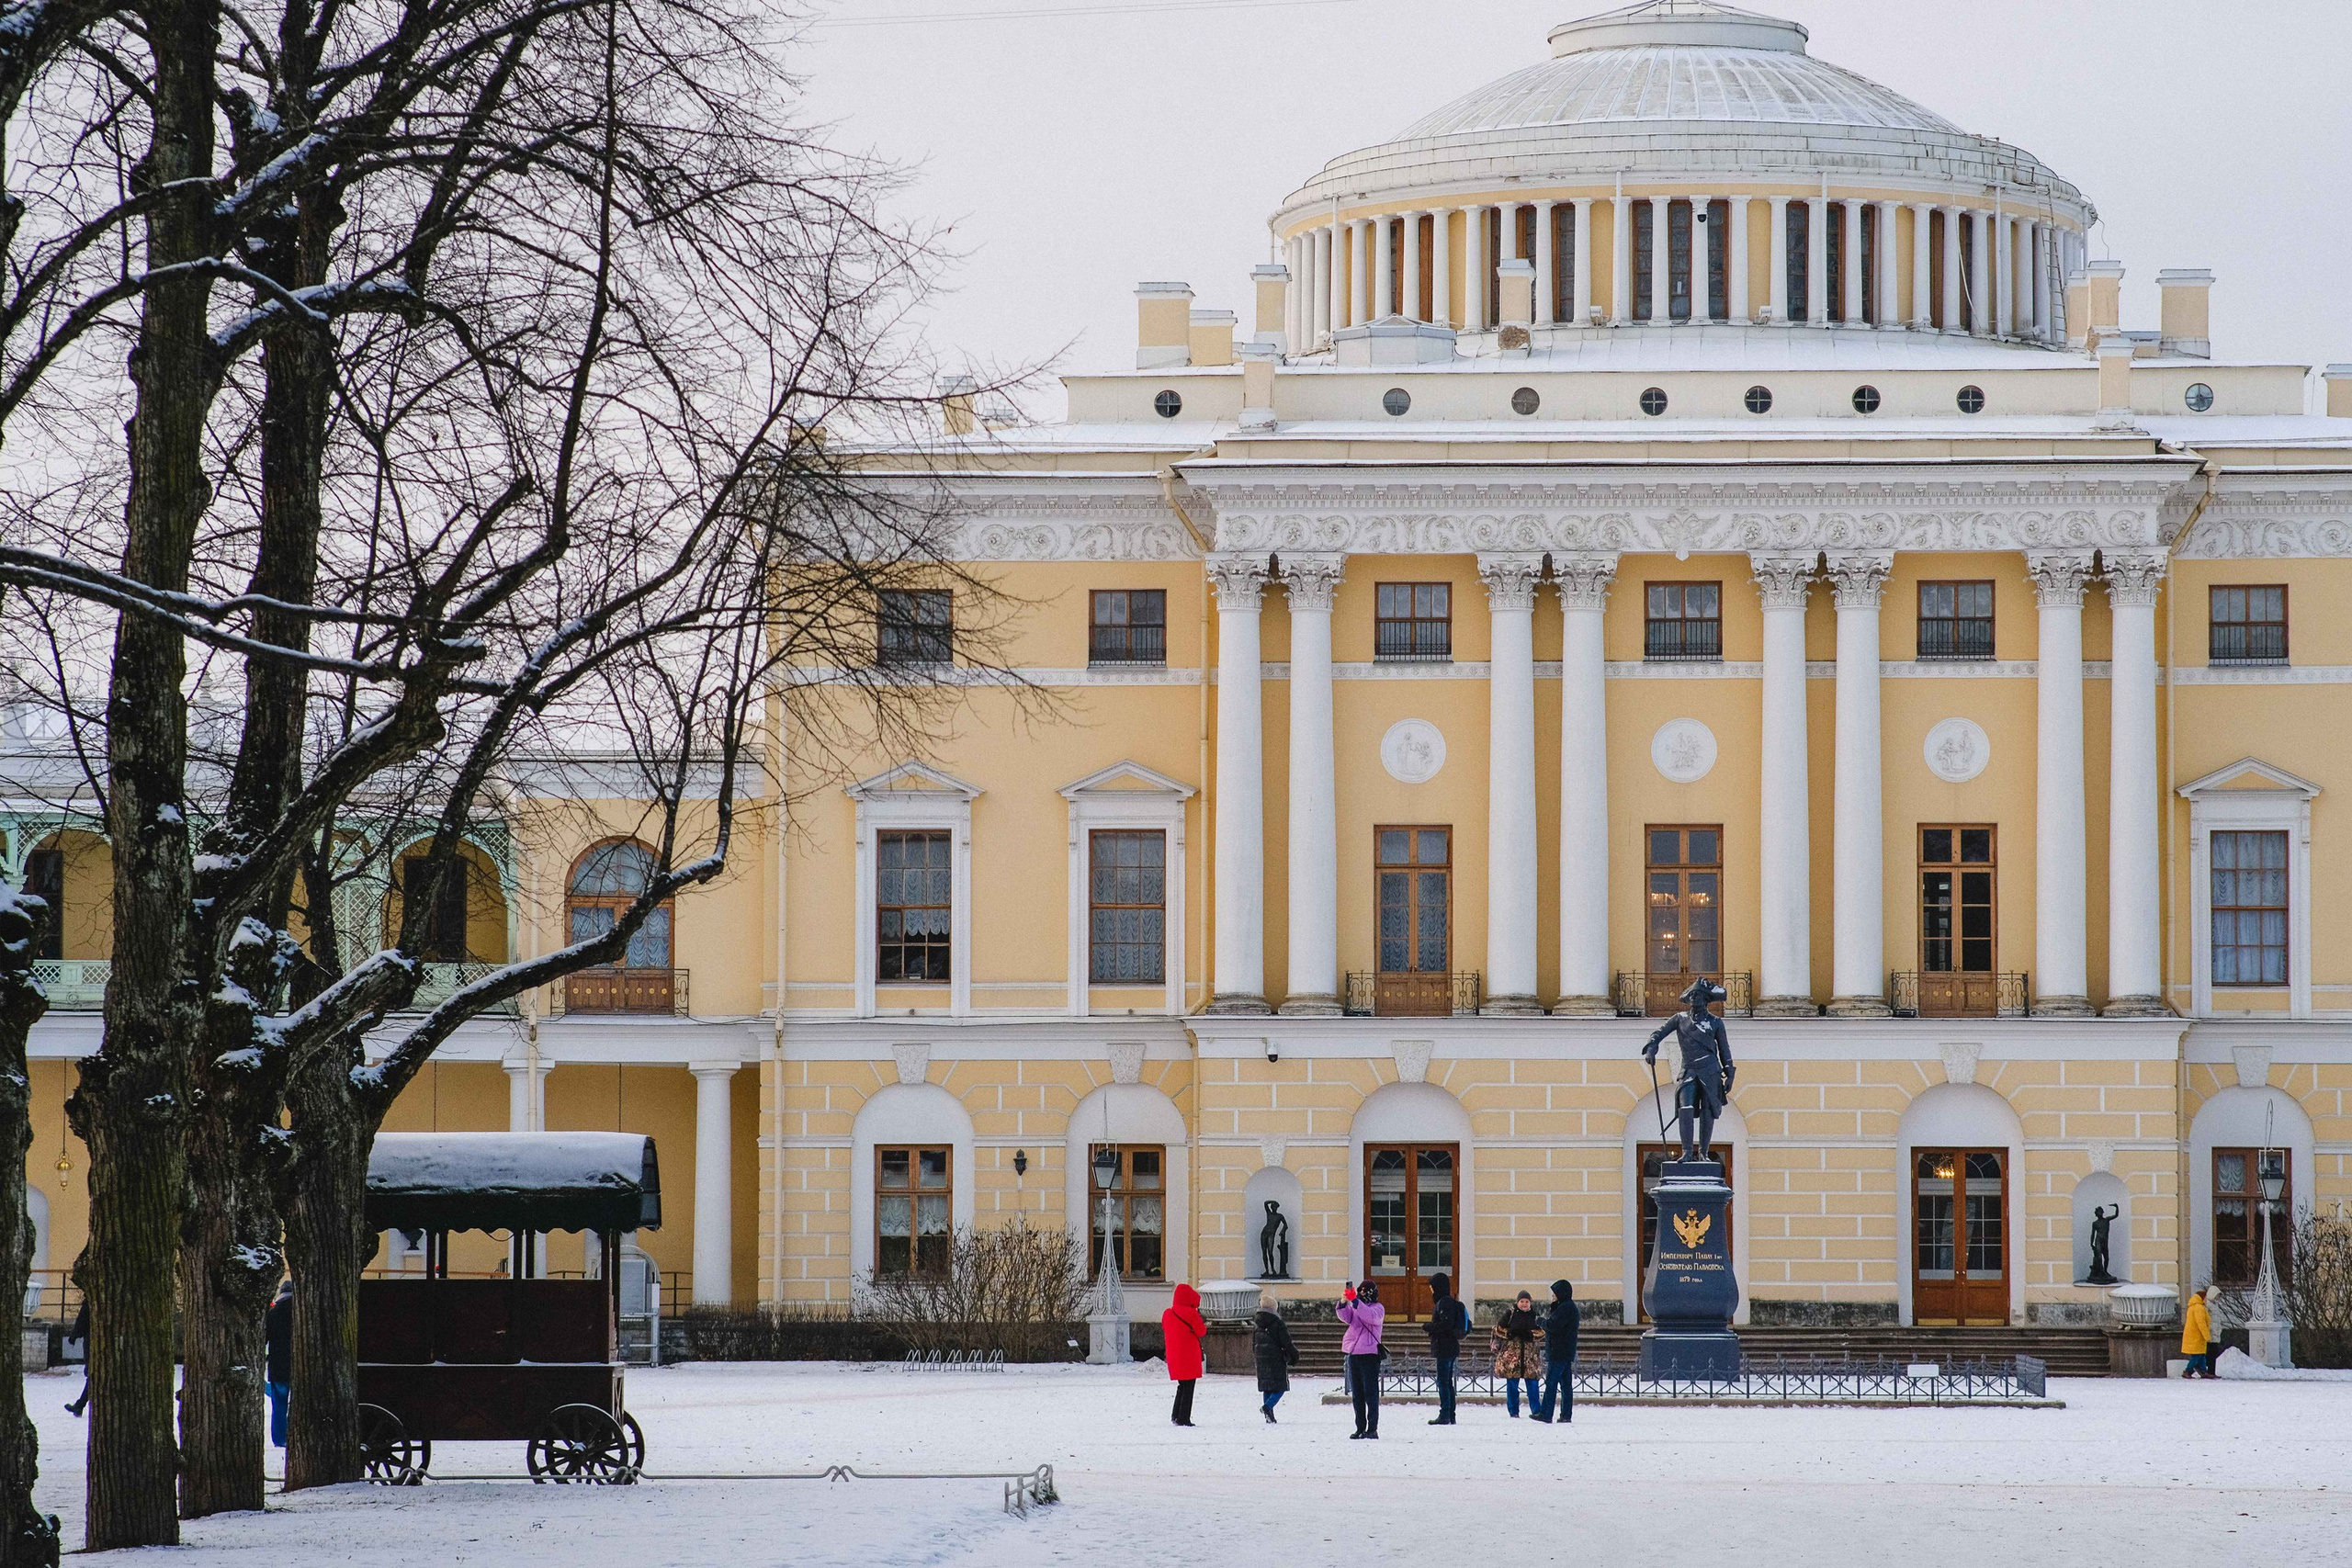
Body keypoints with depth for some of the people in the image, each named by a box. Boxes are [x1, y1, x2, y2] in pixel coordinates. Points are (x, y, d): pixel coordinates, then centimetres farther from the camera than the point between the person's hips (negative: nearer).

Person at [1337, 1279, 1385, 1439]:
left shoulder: (1378, 1308, 1)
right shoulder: (1356, 1307, 16)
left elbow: (1371, 1317, -20)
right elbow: (1346, 1317, -2)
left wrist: (1355, 1301, -29)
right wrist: (1343, 1303, -21)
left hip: (1369, 1354, -6)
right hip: (1354, 1353, 6)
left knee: (1370, 1393, -7)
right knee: (1357, 1393, 8)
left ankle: (1372, 1429, -7)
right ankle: (1360, 1428, 13)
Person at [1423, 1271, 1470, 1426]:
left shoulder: (1444, 1303, -14)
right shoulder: (1450, 1302, 16)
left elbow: (1446, 1324, -24)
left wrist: (1428, 1327, -10)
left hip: (1444, 1348, -10)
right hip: (1451, 1347, 10)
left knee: (1443, 1382, -9)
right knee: (1448, 1382, 14)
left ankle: (1445, 1416, -10)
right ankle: (1450, 1416, 17)